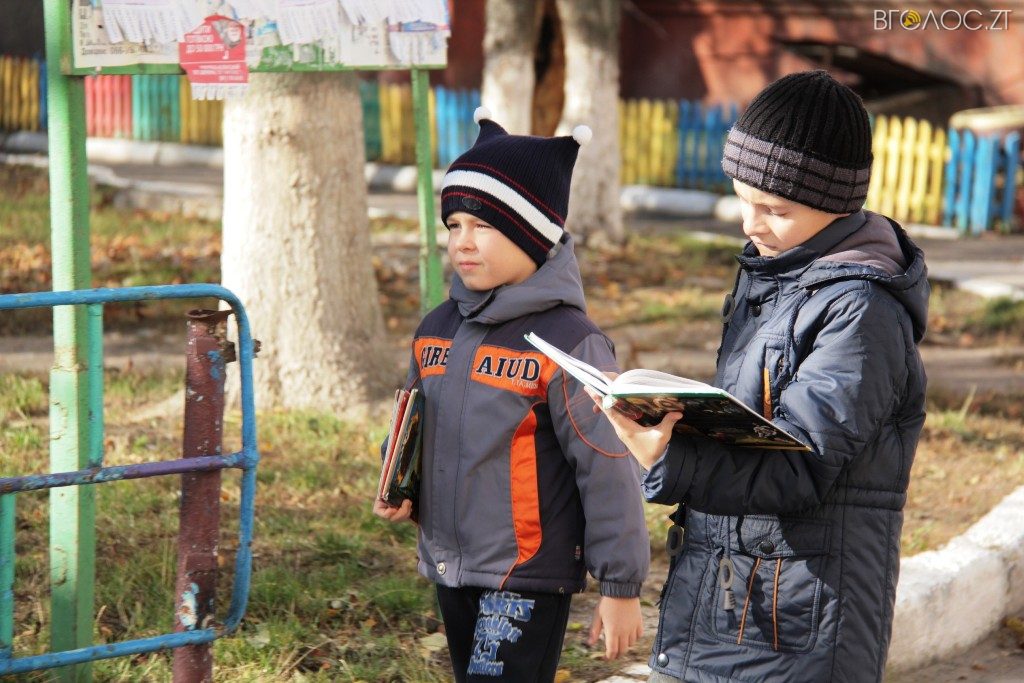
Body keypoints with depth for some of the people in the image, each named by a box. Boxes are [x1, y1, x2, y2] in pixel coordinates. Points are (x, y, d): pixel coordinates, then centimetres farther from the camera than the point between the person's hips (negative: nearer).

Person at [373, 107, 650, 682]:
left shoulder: (568, 343, -14)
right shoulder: (438, 331, 7)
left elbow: (609, 470, -13)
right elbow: (416, 430, 23)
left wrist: (620, 586, -11)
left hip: (528, 578, -8)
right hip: (450, 570, 8)